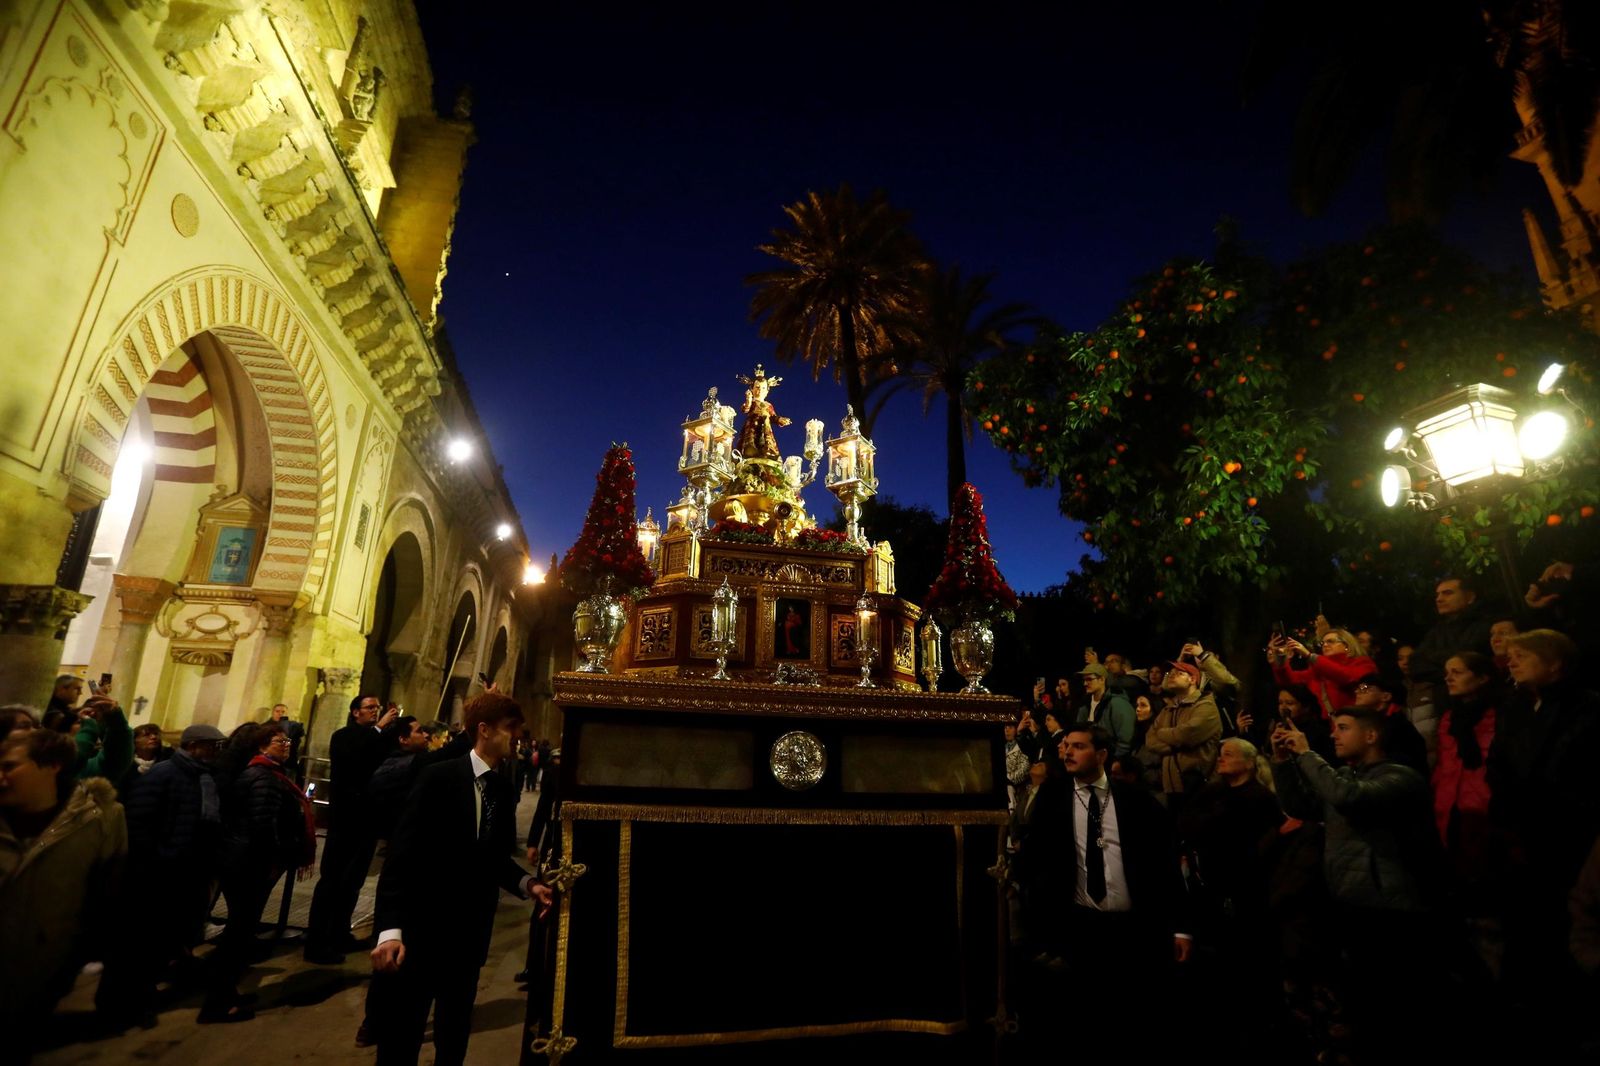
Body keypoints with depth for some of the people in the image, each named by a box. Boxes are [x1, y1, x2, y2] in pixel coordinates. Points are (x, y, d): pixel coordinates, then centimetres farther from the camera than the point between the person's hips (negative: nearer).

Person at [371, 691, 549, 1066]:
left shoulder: (504, 793, 5)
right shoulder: (440, 777, -13)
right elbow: (403, 854, -17)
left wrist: (527, 884, -7)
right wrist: (391, 928, -25)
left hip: (471, 934, 6)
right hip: (422, 928, -6)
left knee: (454, 1035, 20)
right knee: (400, 1035, 6)